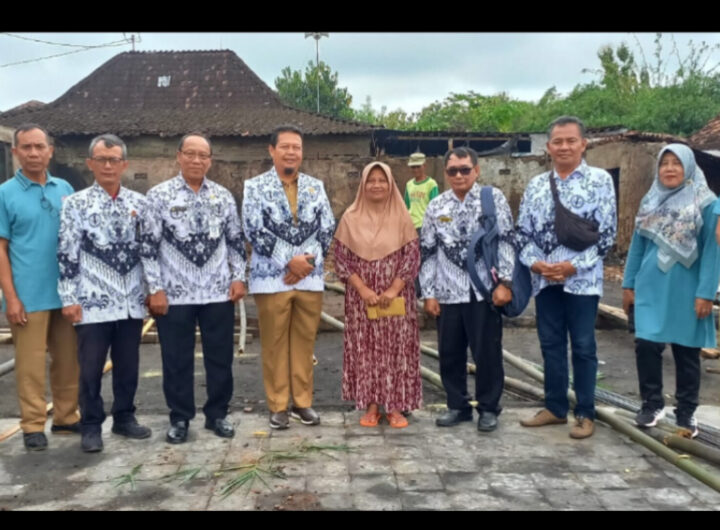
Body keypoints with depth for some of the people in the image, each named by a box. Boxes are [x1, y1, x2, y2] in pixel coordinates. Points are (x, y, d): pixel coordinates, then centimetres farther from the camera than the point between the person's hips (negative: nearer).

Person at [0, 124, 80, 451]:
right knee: (31, 364, 2)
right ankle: (33, 426, 14)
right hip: (29, 297, -4)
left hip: (67, 293, 4)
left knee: (68, 360, 11)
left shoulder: (65, 189, 8)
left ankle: (66, 418, 24)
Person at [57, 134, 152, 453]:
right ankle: (91, 426, 19)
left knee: (128, 365, 12)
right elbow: (66, 255, -4)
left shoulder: (139, 202, 8)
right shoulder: (75, 204, -2)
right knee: (90, 368, 5)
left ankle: (124, 418, 28)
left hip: (132, 302, 3)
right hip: (92, 302, -3)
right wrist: (69, 299, -8)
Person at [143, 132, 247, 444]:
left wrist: (238, 277, 2)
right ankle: (180, 418, 24)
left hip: (219, 291, 3)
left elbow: (236, 240, 11)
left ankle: (217, 414, 26)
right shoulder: (158, 195, -3)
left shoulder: (223, 196, 7)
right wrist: (155, 289, -8)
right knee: (177, 360, 8)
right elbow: (149, 245, -4)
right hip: (175, 293, -2)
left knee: (220, 357, 10)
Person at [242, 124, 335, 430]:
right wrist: (290, 260, -14)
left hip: (310, 277, 3)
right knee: (274, 344, 5)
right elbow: (255, 231, -10)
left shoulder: (315, 186, 10)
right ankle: (278, 406, 17)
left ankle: (302, 402, 23)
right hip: (271, 277, -3)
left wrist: (307, 260, -10)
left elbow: (327, 229, 5)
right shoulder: (255, 186, 0)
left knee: (304, 342, 10)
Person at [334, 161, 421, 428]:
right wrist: (363, 289, -13)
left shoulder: (402, 218, 0)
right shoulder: (351, 218, 1)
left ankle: (395, 406, 12)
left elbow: (412, 256, -3)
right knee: (365, 349, 5)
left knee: (395, 349, 2)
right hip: (361, 297, 1)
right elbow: (342, 259, -2)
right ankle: (371, 405, 15)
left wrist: (394, 289, -14)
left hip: (396, 296, 0)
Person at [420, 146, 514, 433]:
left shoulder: (494, 198, 0)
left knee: (487, 353, 4)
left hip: (484, 291, -3)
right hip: (448, 293, 3)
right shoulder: (436, 206, 8)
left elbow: (505, 241, -4)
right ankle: (457, 406, 26)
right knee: (450, 353, 10)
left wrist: (504, 282, -11)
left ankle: (489, 408, 21)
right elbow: (427, 252, 9)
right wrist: (428, 293, 4)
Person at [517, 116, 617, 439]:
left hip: (582, 279, -4)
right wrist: (535, 262, -7)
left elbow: (606, 233, -7)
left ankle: (585, 413, 17)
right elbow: (523, 231, 10)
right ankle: (555, 407, 26)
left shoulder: (600, 180, -2)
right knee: (551, 345, 12)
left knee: (583, 347, 4)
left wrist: (574, 265, -16)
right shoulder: (536, 185, 11)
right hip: (544, 279, 4)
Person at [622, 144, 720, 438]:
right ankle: (652, 403, 17)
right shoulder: (650, 202, 8)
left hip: (685, 291, -3)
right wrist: (628, 284, 8)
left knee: (686, 351, 7)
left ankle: (686, 411, 22)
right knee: (646, 345, 0)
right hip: (651, 289, 3)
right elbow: (637, 245, 11)